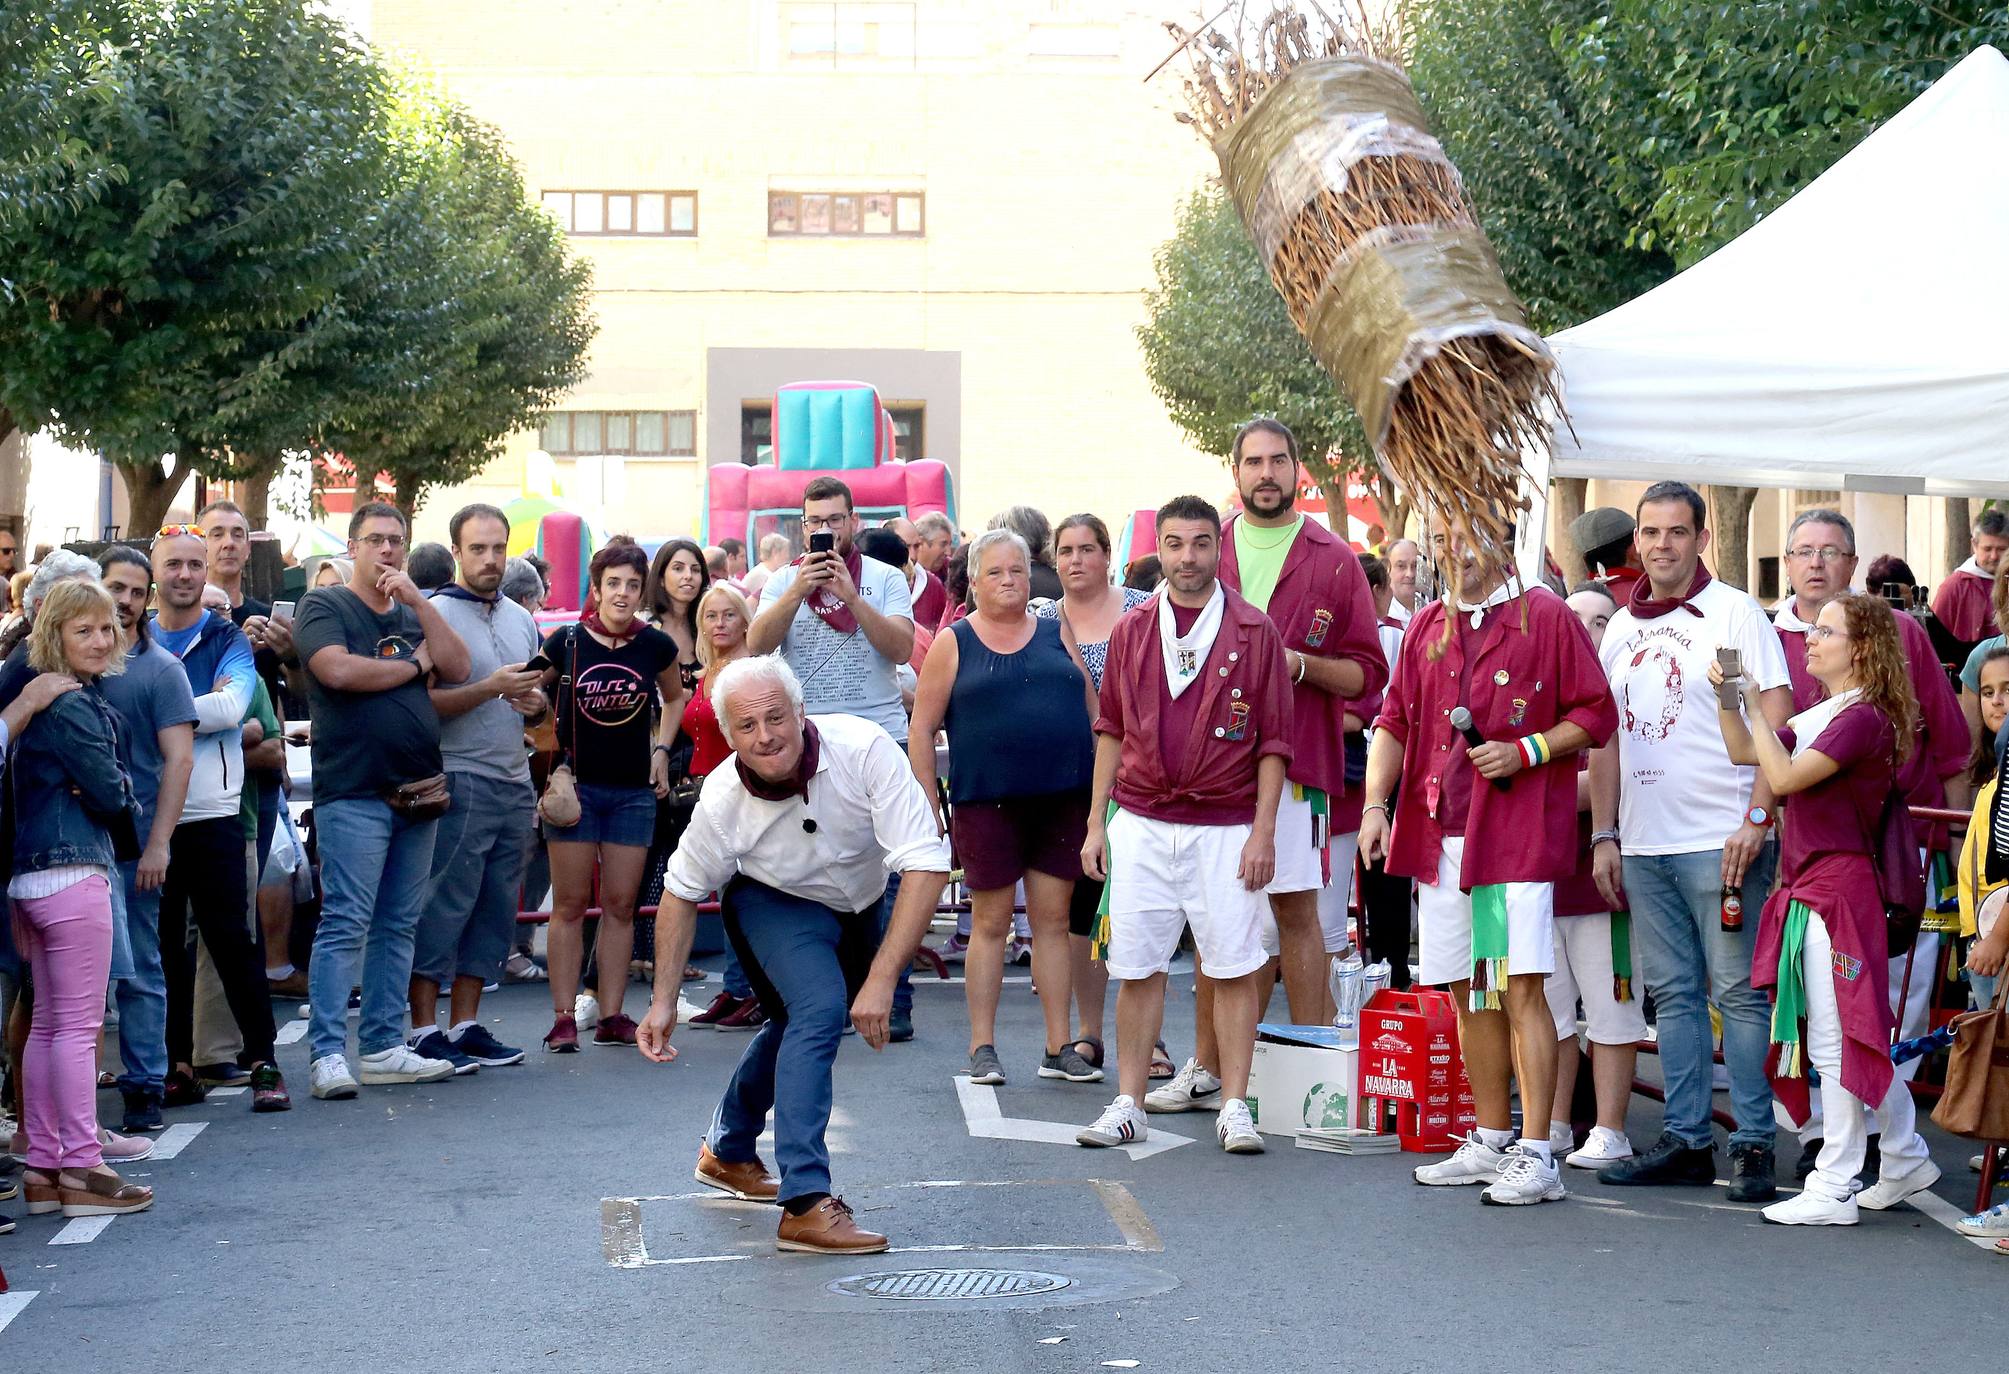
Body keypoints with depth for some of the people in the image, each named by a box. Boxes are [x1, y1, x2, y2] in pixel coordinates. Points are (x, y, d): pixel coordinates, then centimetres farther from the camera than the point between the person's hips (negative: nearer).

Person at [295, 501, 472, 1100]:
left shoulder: (413, 613, 18)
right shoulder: (324, 606, 1)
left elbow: (457, 668, 4)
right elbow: (338, 670, -17)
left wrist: (418, 601, -4)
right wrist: (413, 664, -3)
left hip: (416, 795, 6)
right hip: (353, 795, -6)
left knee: (398, 926, 8)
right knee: (345, 924, -10)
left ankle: (383, 1047, 14)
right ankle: (327, 1053, -9)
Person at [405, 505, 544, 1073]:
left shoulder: (521, 619, 16)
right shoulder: (435, 615, -6)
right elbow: (424, 703, -13)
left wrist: (536, 702, 3)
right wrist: (492, 688, -20)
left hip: (514, 782, 7)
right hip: (460, 784, -7)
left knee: (495, 909, 9)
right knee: (444, 906, -7)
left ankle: (465, 1025, 16)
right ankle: (424, 1031, -3)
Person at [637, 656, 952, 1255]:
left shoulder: (863, 749, -38)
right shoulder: (722, 797, -31)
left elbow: (928, 865, -39)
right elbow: (682, 892, -12)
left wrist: (881, 979, -43)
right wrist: (663, 1001, -13)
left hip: (859, 903, 3)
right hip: (775, 901, -3)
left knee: (801, 1026, 20)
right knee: (819, 1009, -28)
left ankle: (728, 1151, 46)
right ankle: (805, 1203, -29)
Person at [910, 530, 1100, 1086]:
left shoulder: (1056, 634, 11)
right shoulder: (954, 644, 4)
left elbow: (1092, 711, 12)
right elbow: (922, 728, 2)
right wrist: (927, 805, -3)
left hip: (1062, 799, 2)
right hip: (987, 803, -2)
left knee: (1053, 919, 6)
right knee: (991, 921, 3)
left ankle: (1059, 1047, 11)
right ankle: (982, 1048, 11)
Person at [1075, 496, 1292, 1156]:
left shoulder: (1254, 633, 1)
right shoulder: (1131, 631, 9)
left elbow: (1273, 742, 0)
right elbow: (1111, 730, 13)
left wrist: (1263, 831, -6)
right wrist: (1096, 822, 8)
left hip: (1225, 826, -2)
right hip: (1141, 823, 2)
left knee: (1235, 967, -1)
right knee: (1137, 967, 4)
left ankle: (1234, 1108, 7)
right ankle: (1128, 1105, 13)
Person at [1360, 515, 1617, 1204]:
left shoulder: (1547, 617, -1)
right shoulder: (1426, 628, 16)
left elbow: (1596, 714, -1)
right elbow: (1394, 721, 16)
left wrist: (1525, 751, -14)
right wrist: (1376, 804, 3)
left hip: (1517, 832, -6)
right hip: (1439, 837, 6)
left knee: (1520, 988, -10)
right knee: (1467, 993, 11)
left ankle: (1536, 1156, -7)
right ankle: (1492, 1141, 22)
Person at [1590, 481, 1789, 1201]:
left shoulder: (1735, 613, -3)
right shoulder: (1621, 627, 14)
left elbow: (1777, 723, -7)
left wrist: (1757, 820, -16)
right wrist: (1604, 836, 10)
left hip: (1721, 842, -6)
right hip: (1644, 844, 6)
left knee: (1739, 993, -3)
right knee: (1674, 994, 10)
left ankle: (1753, 1144, 1)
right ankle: (1686, 1140, 16)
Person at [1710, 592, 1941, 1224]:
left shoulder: (1864, 718, -14)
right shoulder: (1822, 715, 16)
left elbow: (1785, 775, -22)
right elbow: (1744, 753, 18)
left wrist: (1754, 705, -14)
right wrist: (1728, 698, 3)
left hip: (1837, 890, -10)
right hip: (1808, 889, 10)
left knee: (1836, 1042, -5)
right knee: (1854, 1038, 17)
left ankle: (1833, 1190, 0)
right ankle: (1908, 1160, 29)